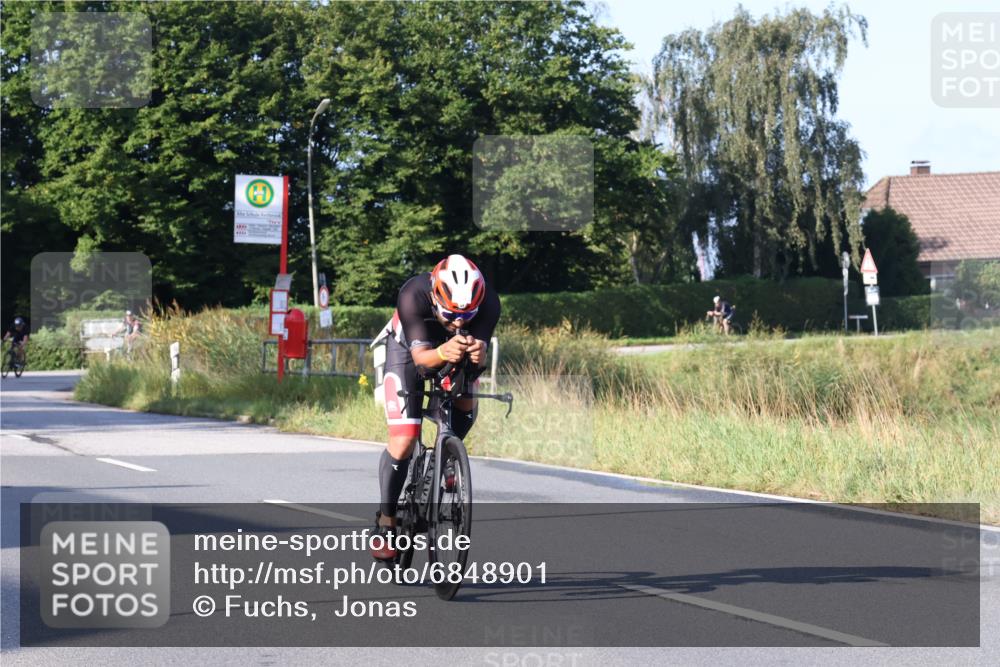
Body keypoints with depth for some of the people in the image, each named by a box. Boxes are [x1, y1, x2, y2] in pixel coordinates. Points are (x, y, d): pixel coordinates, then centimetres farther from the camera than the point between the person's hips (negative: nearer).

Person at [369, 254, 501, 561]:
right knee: (404, 442, -14)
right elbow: (421, 357, -42)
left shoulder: (488, 303, -34)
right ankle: (385, 521, 3)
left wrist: (477, 357, -59)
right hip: (408, 349, -3)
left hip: (456, 357, 3)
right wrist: (443, 353, -64)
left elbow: (477, 363, -34)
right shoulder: (413, 295, -40)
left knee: (465, 414, -22)